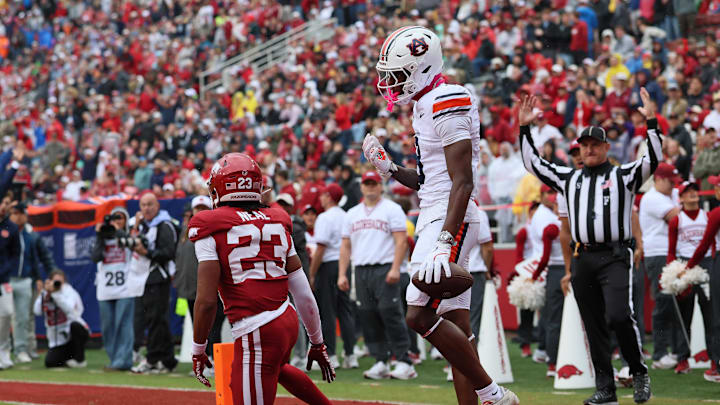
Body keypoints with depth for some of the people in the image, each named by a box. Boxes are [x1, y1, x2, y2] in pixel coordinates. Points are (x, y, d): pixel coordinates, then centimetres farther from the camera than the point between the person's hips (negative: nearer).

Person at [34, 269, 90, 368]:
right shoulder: (44, 294, 5)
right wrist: (46, 293, -15)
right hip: (57, 340, 3)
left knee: (75, 325, -37)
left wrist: (56, 293, -27)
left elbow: (69, 309, -27)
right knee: (50, 362, -18)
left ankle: (80, 359, -18)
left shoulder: (69, 292, -6)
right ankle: (70, 357, 16)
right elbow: (37, 311, -13)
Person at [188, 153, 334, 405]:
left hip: (255, 333, -7)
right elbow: (304, 295, 12)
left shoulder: (211, 227, -5)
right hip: (288, 322, 7)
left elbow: (206, 300, -11)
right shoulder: (277, 223, 11)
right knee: (275, 367, 38)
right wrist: (318, 343, 23)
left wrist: (198, 351, 1)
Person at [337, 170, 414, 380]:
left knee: (390, 314, -13)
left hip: (385, 269, -6)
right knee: (368, 317, 2)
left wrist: (395, 269, -16)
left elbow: (401, 241, -6)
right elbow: (345, 245, 18)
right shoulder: (352, 214, 18)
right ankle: (380, 362, 7)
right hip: (361, 270, 6)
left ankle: (404, 362, -12)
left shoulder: (392, 209, 2)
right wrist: (342, 274, 8)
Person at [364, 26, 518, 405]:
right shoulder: (425, 107, 17)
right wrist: (389, 168, 10)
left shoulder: (447, 105, -14)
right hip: (435, 220, 10)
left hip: (450, 223, -10)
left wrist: (444, 242, -28)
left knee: (420, 316, -15)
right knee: (455, 325, 7)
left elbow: (462, 182, -20)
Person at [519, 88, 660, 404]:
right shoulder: (569, 179, 18)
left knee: (619, 316, -21)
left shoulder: (623, 176, 6)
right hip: (582, 259, 5)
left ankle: (639, 373, -3)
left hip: (614, 257, -5)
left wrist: (651, 122, -18)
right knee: (594, 327, 4)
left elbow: (653, 158, -7)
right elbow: (533, 163, 19)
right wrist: (524, 128, 12)